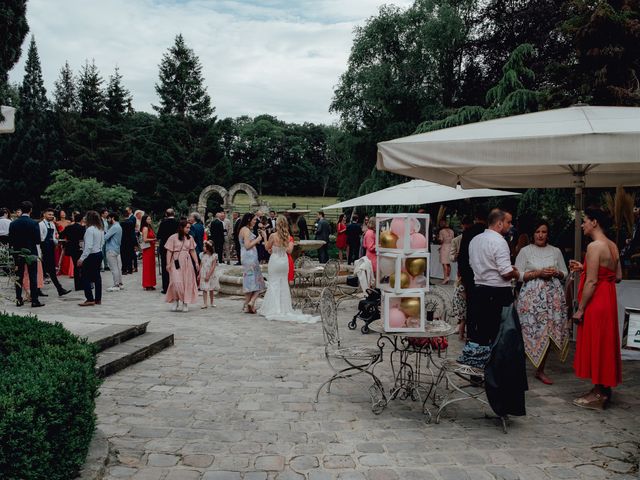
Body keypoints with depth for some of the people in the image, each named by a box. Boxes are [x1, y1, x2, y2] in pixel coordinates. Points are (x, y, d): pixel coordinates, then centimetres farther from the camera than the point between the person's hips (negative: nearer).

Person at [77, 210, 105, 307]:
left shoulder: (90, 230, -17)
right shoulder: (100, 229, 8)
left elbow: (88, 246, -23)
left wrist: (82, 258, -22)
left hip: (91, 255, -9)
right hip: (99, 254, 9)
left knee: (86, 277, -2)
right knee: (97, 276, 12)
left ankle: (90, 299, -3)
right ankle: (98, 299, 16)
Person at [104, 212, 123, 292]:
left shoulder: (114, 227, -16)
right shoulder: (118, 226, 16)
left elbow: (105, 237, -20)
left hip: (111, 250, -10)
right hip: (117, 249, 10)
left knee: (114, 268, -6)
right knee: (118, 267, 12)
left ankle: (116, 286, -4)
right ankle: (119, 284, 17)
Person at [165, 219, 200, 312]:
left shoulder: (190, 238, 7)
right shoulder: (173, 238, -4)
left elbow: (192, 251, 11)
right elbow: (169, 252, -3)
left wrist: (196, 263, 7)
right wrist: (168, 264, -7)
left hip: (187, 262, 4)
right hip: (176, 262, -4)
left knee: (187, 282, 2)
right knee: (176, 282, -11)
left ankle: (185, 303, 11)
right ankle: (175, 301, 9)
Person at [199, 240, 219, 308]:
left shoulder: (214, 256, -9)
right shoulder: (202, 255, 3)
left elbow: (213, 267, -12)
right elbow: (201, 265, 7)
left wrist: (208, 275, -17)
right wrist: (199, 274, 3)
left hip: (211, 274, -2)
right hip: (203, 274, 2)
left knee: (211, 289, 9)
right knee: (204, 289, -4)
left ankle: (212, 303, 23)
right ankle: (205, 303, -4)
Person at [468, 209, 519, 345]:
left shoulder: (474, 240, 10)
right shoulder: (499, 242, -15)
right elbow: (506, 273, -20)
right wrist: (516, 273, 3)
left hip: (478, 290, 8)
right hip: (498, 293, -8)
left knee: (480, 332, 12)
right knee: (498, 333, 0)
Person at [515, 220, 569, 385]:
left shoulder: (556, 251, 13)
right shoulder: (525, 251, 3)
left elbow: (565, 273, 18)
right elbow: (518, 275, -2)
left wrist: (556, 273, -3)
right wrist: (538, 273, -12)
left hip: (553, 296, 3)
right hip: (532, 296, -3)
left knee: (547, 333, 3)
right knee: (530, 332, -8)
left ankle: (540, 370, 15)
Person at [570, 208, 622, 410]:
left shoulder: (594, 246, -17)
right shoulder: (613, 246, 9)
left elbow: (591, 282, -21)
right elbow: (618, 276, 14)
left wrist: (580, 309, -15)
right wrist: (584, 268, 12)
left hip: (596, 302, -9)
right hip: (609, 300, 9)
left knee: (594, 345, 0)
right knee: (604, 344, 16)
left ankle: (598, 395, 7)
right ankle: (603, 389, 26)